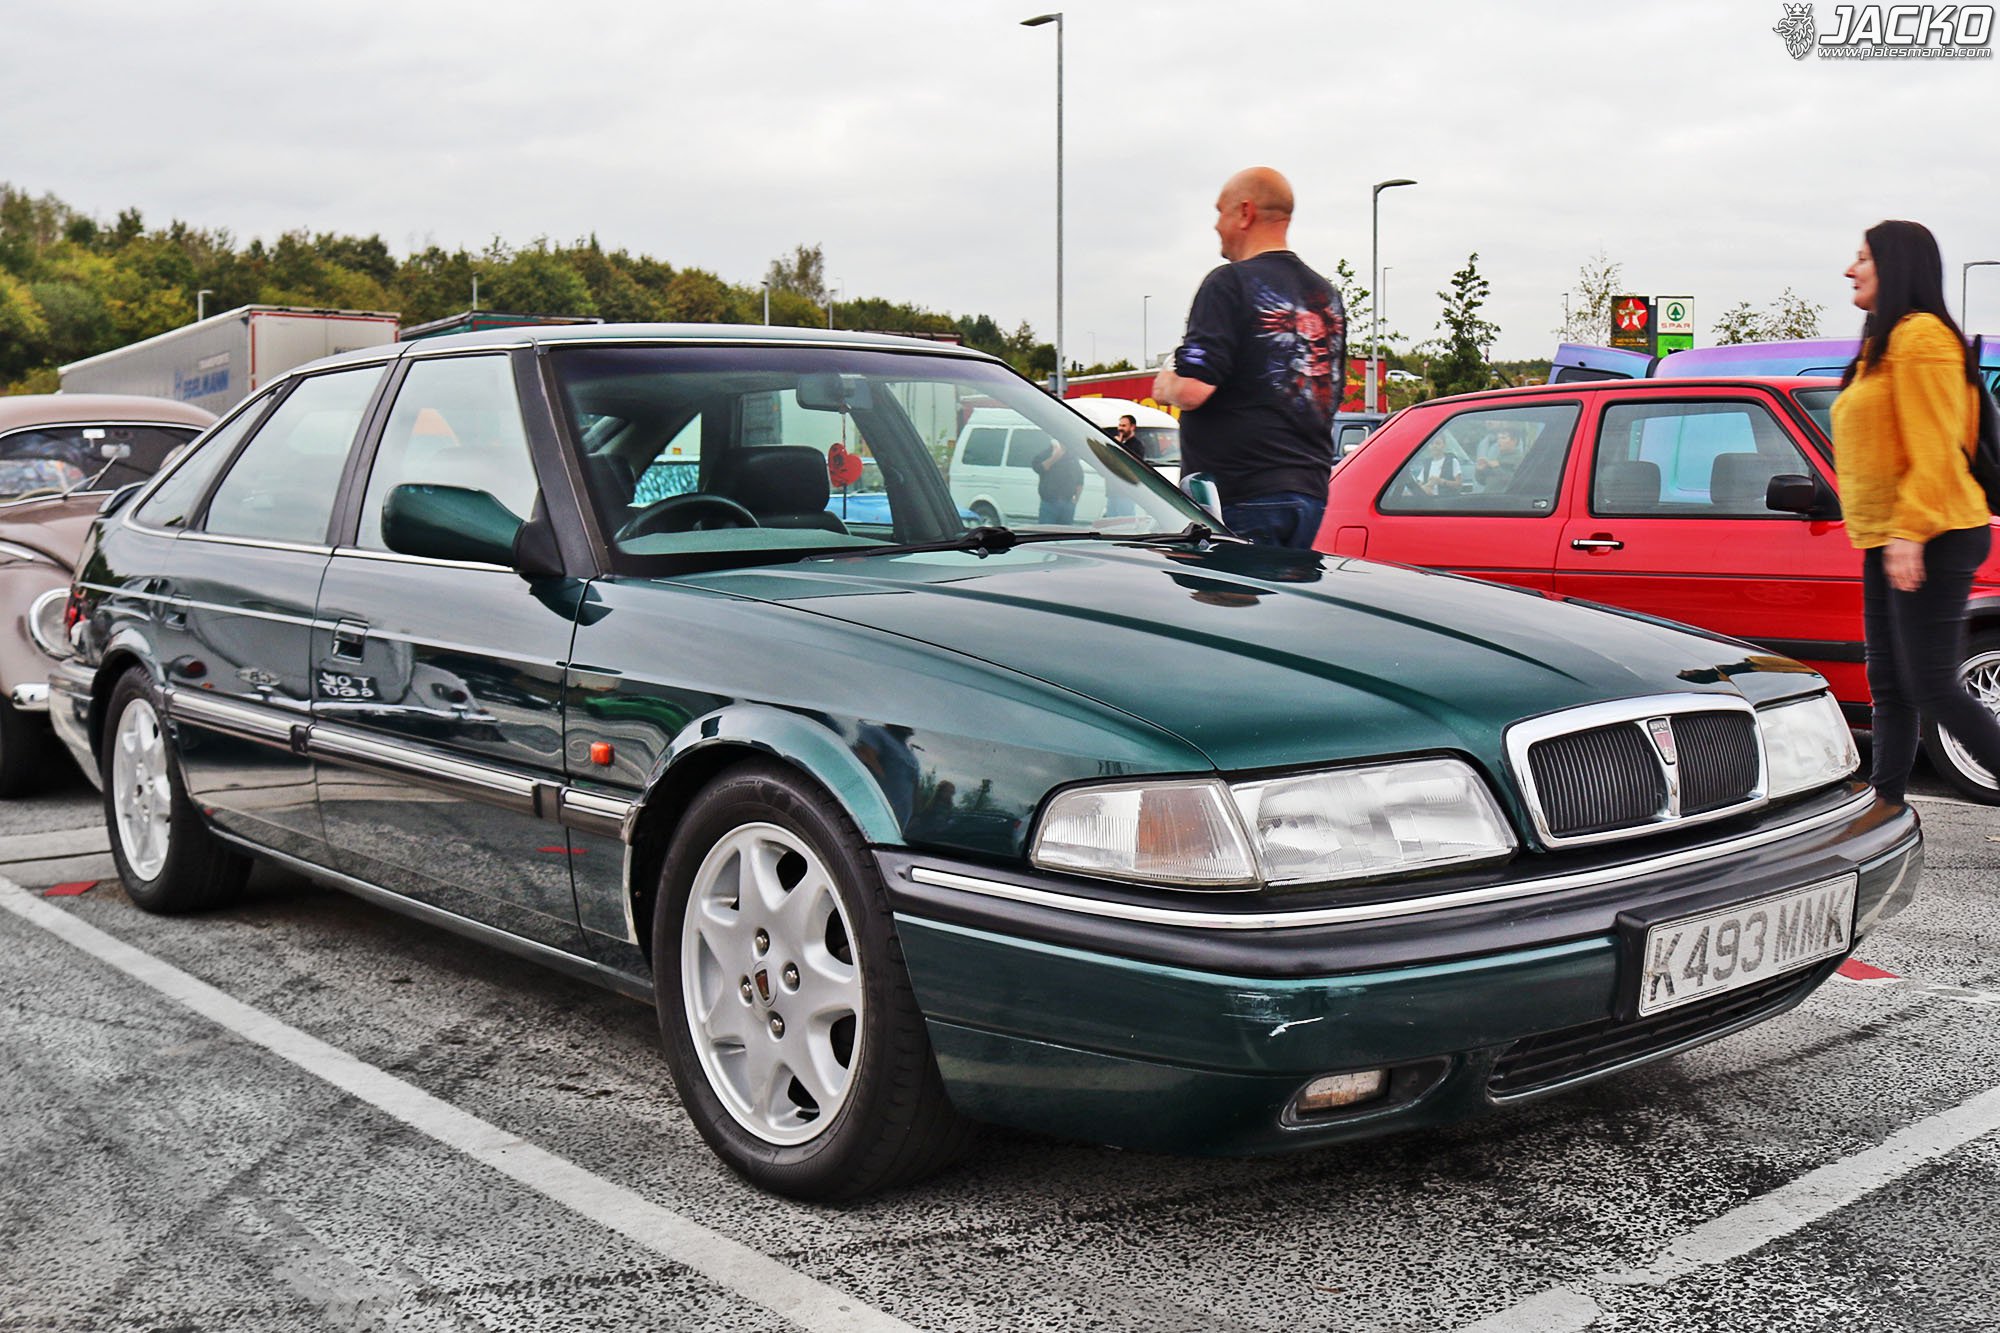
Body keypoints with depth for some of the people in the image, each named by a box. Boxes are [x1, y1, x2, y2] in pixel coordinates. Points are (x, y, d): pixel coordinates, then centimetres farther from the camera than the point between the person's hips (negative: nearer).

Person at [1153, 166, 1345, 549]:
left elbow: (1192, 390, -18)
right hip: (1312, 490, 8)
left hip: (1239, 496, -8)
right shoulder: (1327, 295, 16)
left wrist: (1164, 385, 2)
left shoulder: (1231, 283, -10)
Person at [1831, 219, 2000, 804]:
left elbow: (1933, 448, -19)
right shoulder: (1881, 345, 20)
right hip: (1888, 541, 10)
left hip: (1929, 542, -10)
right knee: (1889, 688, 10)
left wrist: (1908, 532, -25)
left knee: (1930, 687, -10)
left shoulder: (1921, 336, -12)